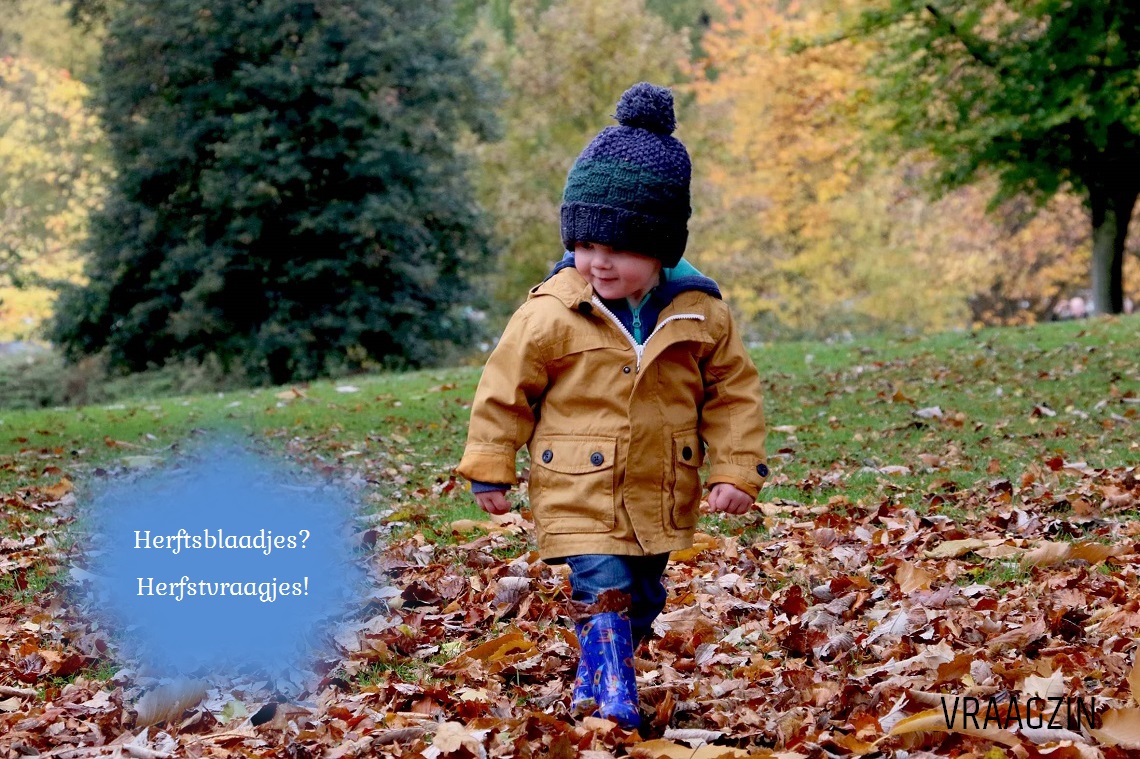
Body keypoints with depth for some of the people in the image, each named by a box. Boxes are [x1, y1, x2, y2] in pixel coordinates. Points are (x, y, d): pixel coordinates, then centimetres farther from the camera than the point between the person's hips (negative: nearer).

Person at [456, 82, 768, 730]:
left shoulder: (700, 312, -7)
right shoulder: (551, 313, -13)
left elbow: (733, 392, 2)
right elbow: (506, 388, -4)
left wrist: (737, 472, -4)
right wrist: (490, 470, -1)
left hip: (661, 497, 4)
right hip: (580, 496, -4)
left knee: (643, 600, 17)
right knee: (605, 597, -14)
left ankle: (593, 683, 37)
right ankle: (612, 700, -4)